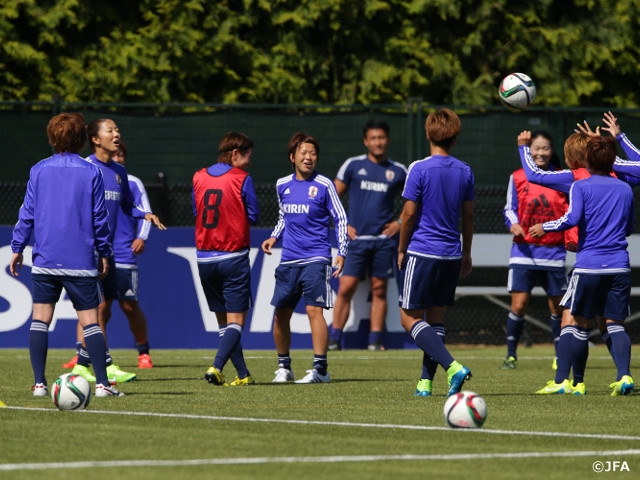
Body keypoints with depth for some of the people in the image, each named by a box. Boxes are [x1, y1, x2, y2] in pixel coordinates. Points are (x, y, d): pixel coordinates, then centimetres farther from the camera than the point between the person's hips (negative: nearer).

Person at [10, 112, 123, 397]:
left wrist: (17, 247, 13)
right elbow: (99, 217, 1)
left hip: (44, 259, 1)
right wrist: (104, 253, 11)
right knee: (89, 320, 1)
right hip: (81, 261, -1)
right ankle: (102, 382, -5)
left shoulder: (38, 171, 3)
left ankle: (39, 383, 0)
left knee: (40, 319, 6)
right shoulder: (91, 173, -2)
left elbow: (27, 213, 4)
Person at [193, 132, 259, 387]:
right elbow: (253, 216, -2)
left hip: (204, 258, 5)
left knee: (223, 319, 13)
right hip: (233, 258, -5)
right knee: (236, 319, -2)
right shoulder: (241, 179, -7)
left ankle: (243, 375, 14)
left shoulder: (199, 177, 7)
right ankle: (217, 366, -22)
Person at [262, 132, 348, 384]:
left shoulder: (324, 185, -3)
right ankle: (283, 366, 21)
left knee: (314, 309, -15)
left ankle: (320, 368, -12)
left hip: (316, 259, -5)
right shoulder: (282, 185, 10)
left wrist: (342, 253, -8)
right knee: (281, 313, 7)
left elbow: (341, 219, 0)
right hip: (288, 259, 5)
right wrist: (274, 237, 7)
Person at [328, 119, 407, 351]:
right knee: (346, 288, -7)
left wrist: (400, 223, 5)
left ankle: (375, 340, 7)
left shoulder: (398, 171, 6)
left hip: (384, 239, 1)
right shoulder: (353, 165, 3)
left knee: (379, 289, 3)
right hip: (357, 238, -1)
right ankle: (334, 339, -3)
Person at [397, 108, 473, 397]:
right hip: (451, 254, 6)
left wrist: (401, 250, 3)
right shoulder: (465, 172, 5)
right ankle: (426, 382, 11)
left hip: (422, 253, -6)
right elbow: (468, 215, 11)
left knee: (410, 318, -1)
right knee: (435, 318, 14)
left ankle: (452, 366, -19)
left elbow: (409, 213, -10)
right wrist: (466, 254, 22)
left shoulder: (420, 169, -11)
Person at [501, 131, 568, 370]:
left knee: (556, 306, 6)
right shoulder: (518, 178, 2)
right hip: (524, 249, -1)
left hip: (554, 251, 1)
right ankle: (511, 354, 4)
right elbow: (509, 209, 6)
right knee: (519, 304, -9)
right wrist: (513, 224, -15)